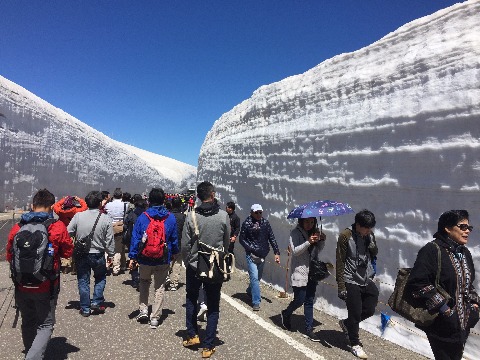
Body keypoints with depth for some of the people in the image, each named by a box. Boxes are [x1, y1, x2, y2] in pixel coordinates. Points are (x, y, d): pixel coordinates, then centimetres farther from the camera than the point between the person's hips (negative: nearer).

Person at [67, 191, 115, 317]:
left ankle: (85, 308, 21)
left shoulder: (78, 216, -10)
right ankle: (96, 302, 15)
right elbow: (109, 240, -9)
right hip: (98, 254, -1)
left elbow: (69, 233, -4)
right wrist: (111, 254, 4)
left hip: (81, 254, 2)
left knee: (83, 280, 14)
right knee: (100, 278, 22)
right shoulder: (106, 219, -14)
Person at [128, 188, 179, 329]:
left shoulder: (142, 217, -8)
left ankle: (143, 309, 21)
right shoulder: (170, 217, -4)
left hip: (145, 259, 0)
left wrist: (132, 256, 1)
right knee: (160, 287, 12)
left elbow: (135, 238, -5)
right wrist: (174, 253, 18)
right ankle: (155, 318, 16)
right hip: (164, 260, 0)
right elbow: (174, 238, 4)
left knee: (144, 282, 25)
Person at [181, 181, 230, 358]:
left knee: (191, 300, 25)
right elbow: (227, 242, 0)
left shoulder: (191, 215, -14)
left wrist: (187, 261, 9)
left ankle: (192, 335, 28)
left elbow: (185, 244, -8)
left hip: (194, 266, 0)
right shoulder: (223, 215, -12)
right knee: (213, 306, 12)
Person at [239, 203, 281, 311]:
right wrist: (251, 249, -14)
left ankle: (249, 291, 45)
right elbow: (242, 239, -4)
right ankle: (256, 302, -1)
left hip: (262, 255, 5)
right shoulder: (247, 223, -8)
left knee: (258, 277, 18)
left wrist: (276, 252, -2)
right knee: (254, 277, -9)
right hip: (252, 255, -5)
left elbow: (271, 238, 4)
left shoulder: (265, 222, 3)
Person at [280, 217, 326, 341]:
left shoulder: (315, 232, 10)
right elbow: (295, 251, -17)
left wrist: (322, 241, -7)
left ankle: (309, 329, 18)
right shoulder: (295, 233, -8)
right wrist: (308, 242, -29)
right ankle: (286, 314, 28)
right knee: (300, 300, -1)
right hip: (300, 272, -5)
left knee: (310, 301, 9)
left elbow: (318, 250, 11)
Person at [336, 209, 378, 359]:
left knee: (369, 310, 11)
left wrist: (371, 243, -11)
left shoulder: (369, 235, 1)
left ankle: (346, 323, 37)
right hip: (351, 282, -6)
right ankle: (355, 344, 26)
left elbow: (374, 254, 12)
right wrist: (341, 286, -14)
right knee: (355, 313, 4)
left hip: (367, 281, 6)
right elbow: (340, 262, -13)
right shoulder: (346, 236, -16)